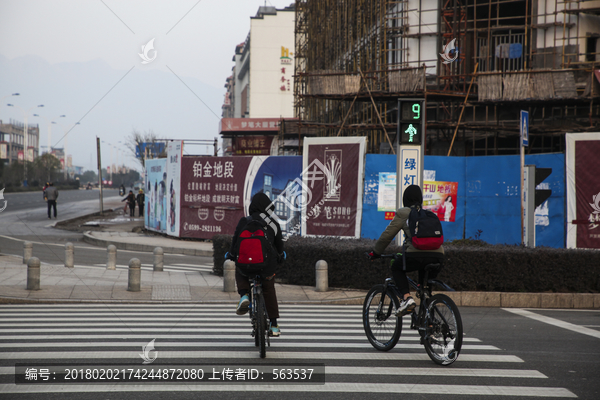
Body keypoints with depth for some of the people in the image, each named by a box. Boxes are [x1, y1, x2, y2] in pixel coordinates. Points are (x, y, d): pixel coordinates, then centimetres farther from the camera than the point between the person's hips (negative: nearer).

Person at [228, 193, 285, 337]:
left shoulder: (244, 222, 0)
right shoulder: (273, 224, 6)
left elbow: (236, 241, 6)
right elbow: (279, 243, 17)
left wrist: (231, 255, 28)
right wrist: (280, 255, 39)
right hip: (267, 264, 1)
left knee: (240, 272, 34)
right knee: (269, 291, 23)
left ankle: (244, 295, 5)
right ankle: (274, 325, 23)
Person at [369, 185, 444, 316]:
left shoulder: (403, 213, 10)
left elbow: (387, 235, 11)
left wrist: (375, 252, 24)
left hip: (417, 255, -5)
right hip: (437, 256, 5)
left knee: (396, 268, 23)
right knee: (425, 284, 29)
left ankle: (407, 298, 0)